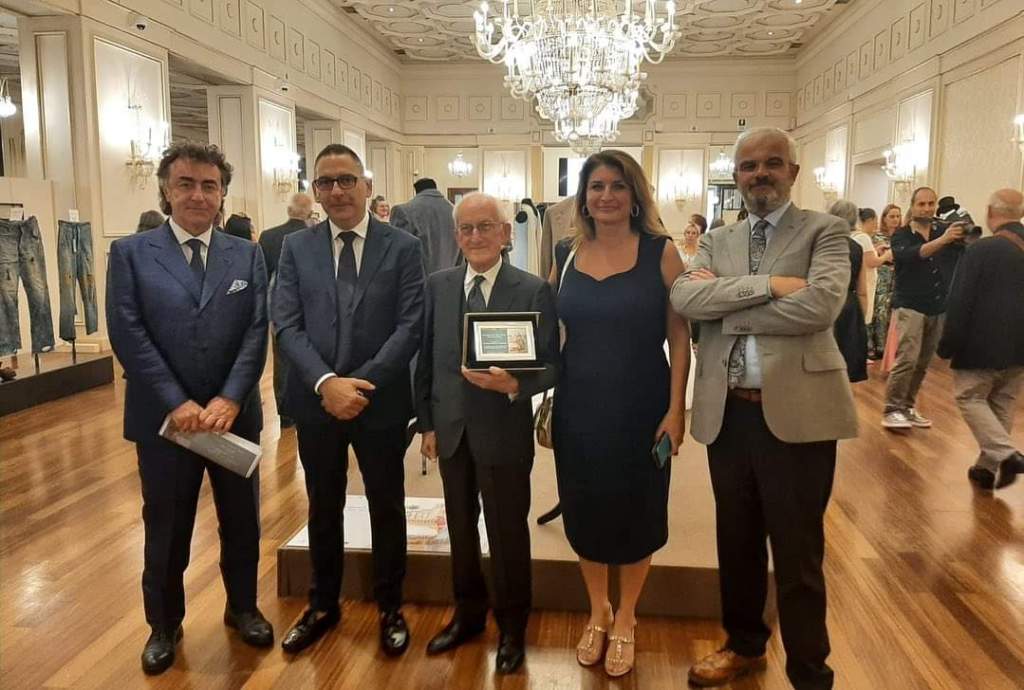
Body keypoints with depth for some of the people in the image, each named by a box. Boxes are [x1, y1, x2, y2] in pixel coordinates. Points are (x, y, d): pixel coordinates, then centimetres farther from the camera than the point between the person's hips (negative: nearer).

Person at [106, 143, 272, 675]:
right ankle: (164, 624, 34)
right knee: (166, 528, 14)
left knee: (241, 520, 15)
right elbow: (127, 334, -10)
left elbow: (257, 332, -4)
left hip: (235, 415, 2)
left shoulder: (247, 257, 4)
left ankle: (242, 607, 37)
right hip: (164, 417, -1)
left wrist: (229, 398, -16)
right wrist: (176, 402, -17)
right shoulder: (130, 253, -1)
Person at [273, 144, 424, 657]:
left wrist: (361, 384, -19)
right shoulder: (295, 247, 3)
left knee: (387, 509, 12)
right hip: (315, 401, 2)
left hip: (381, 401, -2)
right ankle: (323, 605, 36)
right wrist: (326, 382, -19)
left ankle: (390, 608, 31)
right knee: (323, 509, 17)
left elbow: (410, 327, -10)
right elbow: (286, 325, -4)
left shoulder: (403, 247, -3)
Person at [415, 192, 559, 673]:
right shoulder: (437, 286, 3)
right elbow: (425, 358, 6)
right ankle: (468, 612, 40)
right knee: (460, 527, 19)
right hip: (451, 430, 4)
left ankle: (511, 627, 32)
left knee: (508, 532, 10)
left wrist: (513, 384, -28)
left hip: (504, 432, -4)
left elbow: (550, 366, -9)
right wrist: (426, 422, 4)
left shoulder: (534, 291, -9)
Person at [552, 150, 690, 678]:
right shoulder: (566, 255, 3)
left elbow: (679, 335, -7)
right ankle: (597, 613, 39)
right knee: (584, 513, 14)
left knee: (635, 514, 12)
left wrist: (676, 408, -12)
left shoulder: (659, 251, -6)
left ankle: (625, 620, 35)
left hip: (641, 407, -3)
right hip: (578, 408, 3)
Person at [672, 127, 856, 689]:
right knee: (737, 542, 19)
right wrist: (768, 285, -17)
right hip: (726, 413, 5)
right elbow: (683, 297, -8)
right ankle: (744, 644, 41)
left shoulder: (824, 231, 0)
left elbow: (820, 304, -19)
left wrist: (725, 304, -11)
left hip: (796, 412, -4)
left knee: (797, 555, 7)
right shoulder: (717, 241, 11)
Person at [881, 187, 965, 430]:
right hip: (909, 306, -4)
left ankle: (908, 407, 21)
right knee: (907, 359, -14)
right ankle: (891, 410, -7)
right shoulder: (901, 235, -3)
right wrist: (942, 240, -37)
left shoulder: (945, 230, 4)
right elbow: (909, 256, -25)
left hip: (939, 309, 4)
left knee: (923, 363, 9)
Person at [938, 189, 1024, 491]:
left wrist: (948, 344, -9)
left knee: (970, 397, 7)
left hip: (983, 343, -6)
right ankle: (988, 467, 20)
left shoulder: (982, 249, -16)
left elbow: (960, 300, -16)